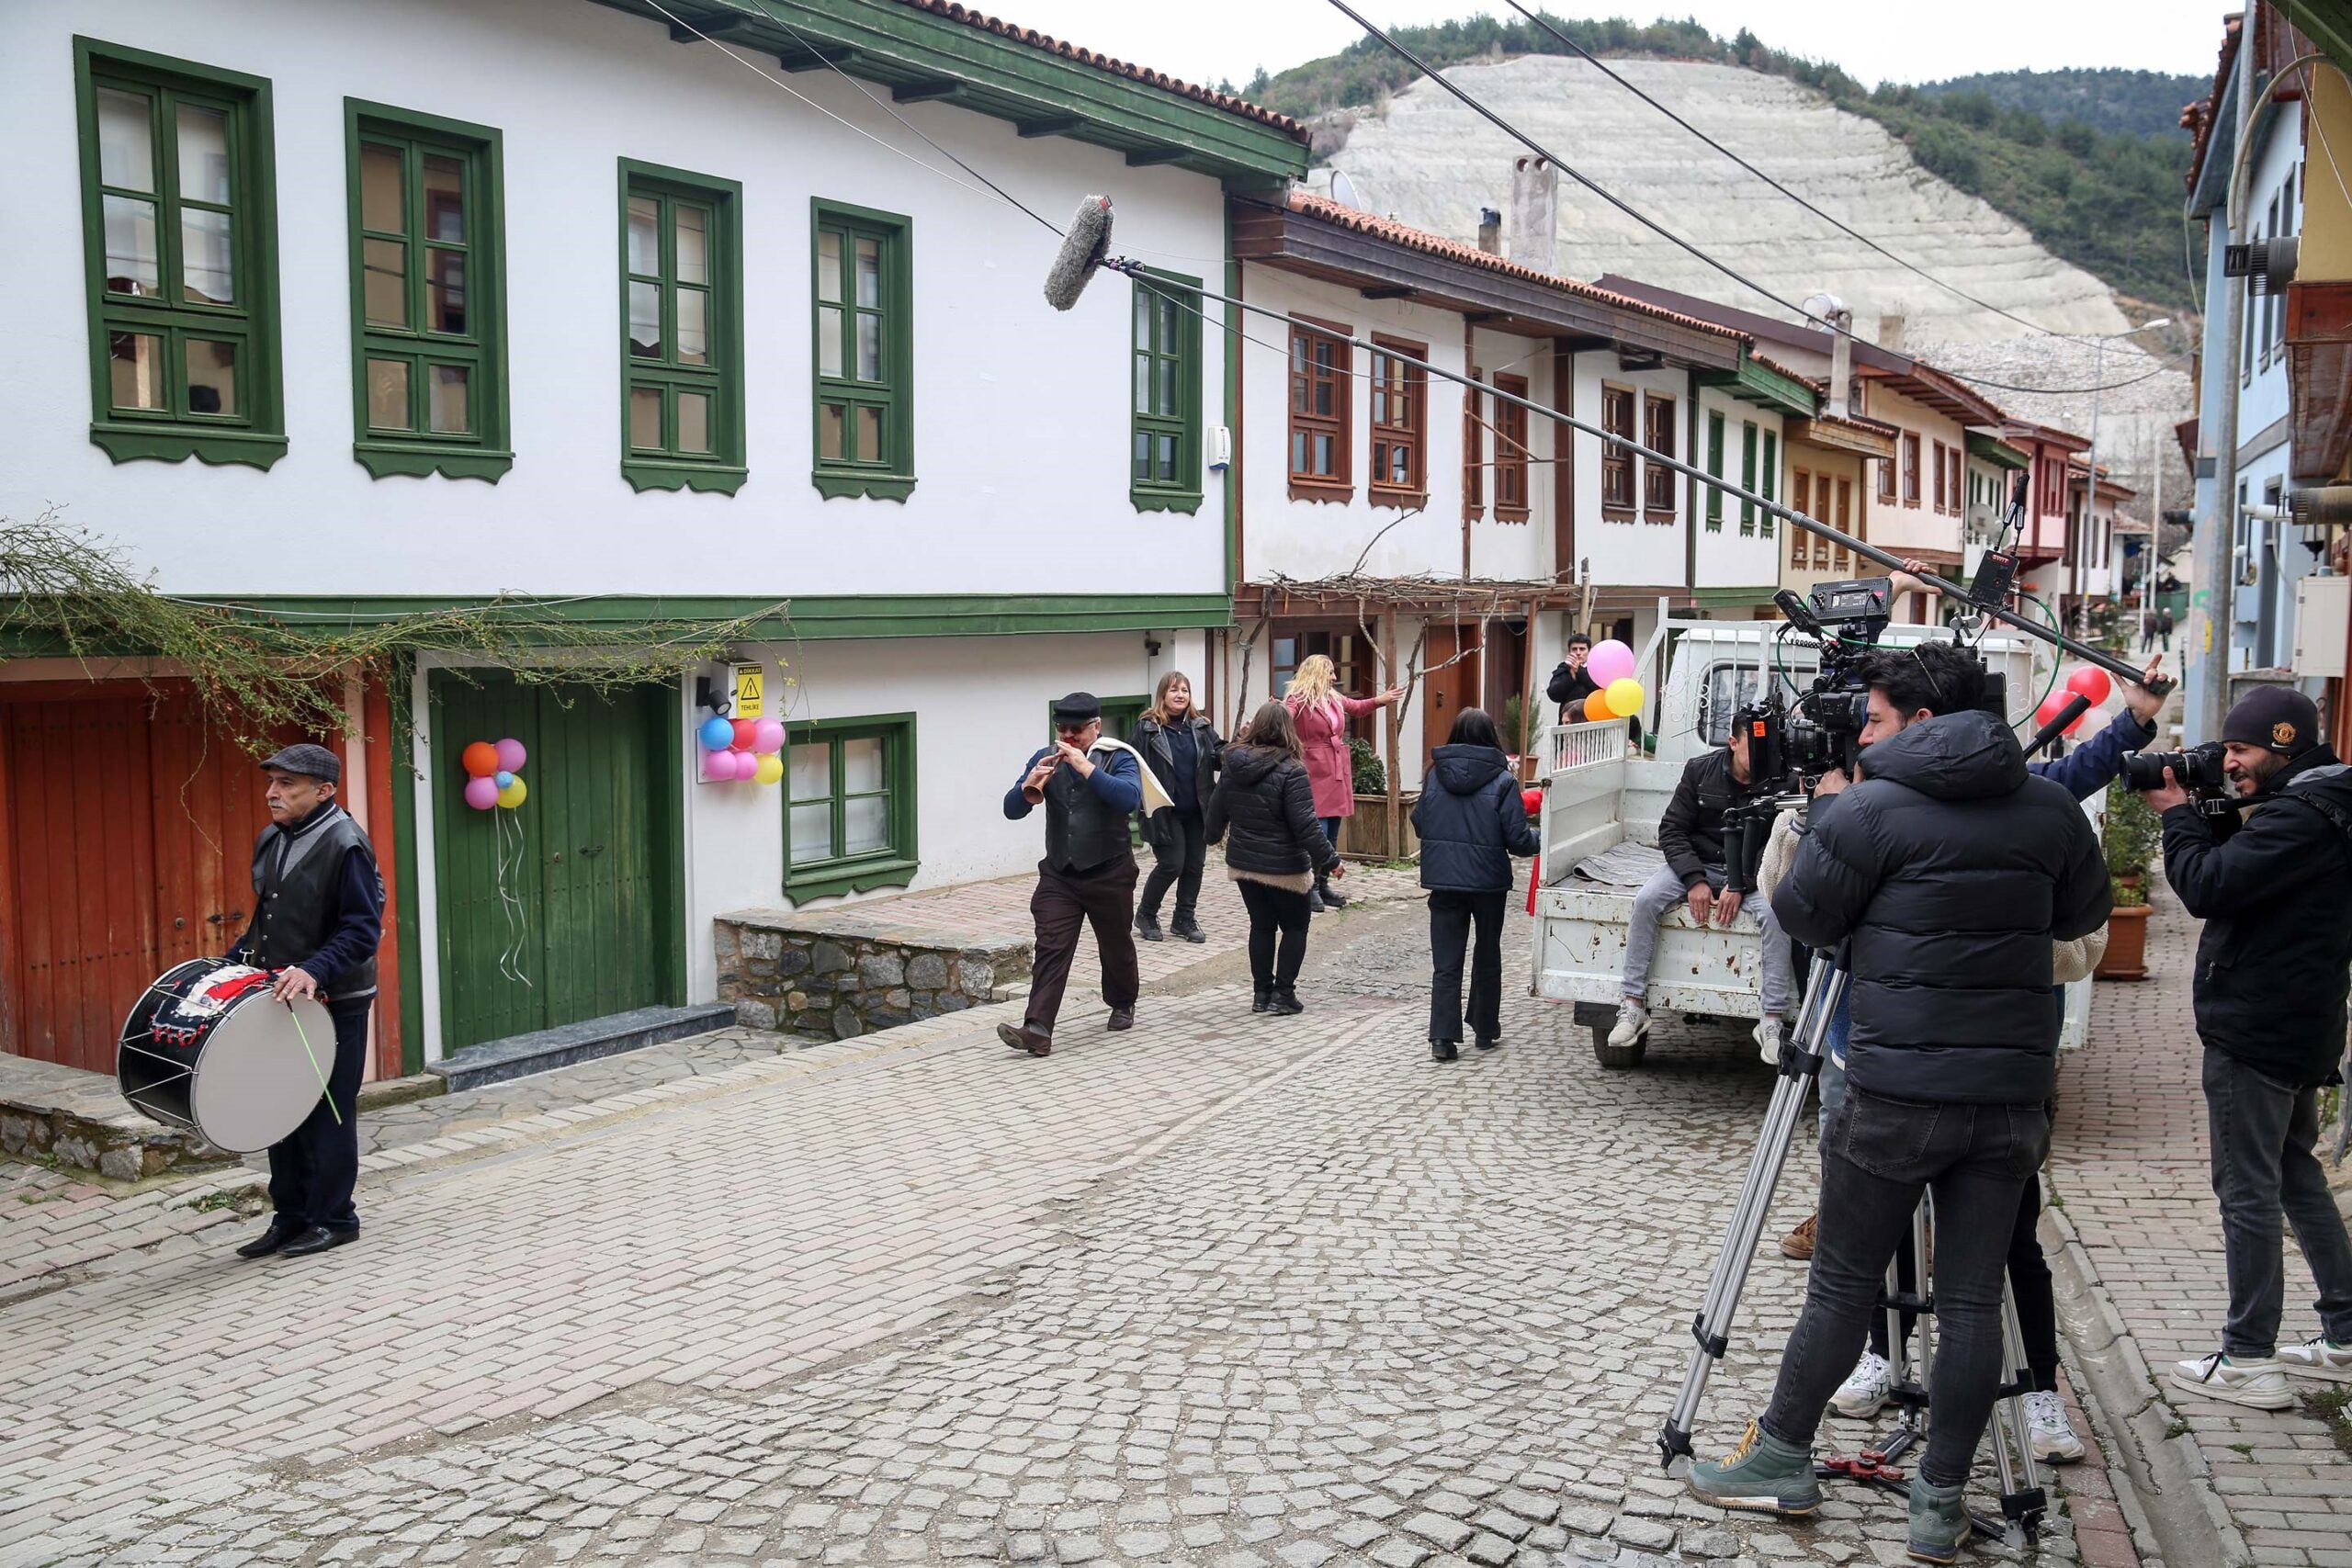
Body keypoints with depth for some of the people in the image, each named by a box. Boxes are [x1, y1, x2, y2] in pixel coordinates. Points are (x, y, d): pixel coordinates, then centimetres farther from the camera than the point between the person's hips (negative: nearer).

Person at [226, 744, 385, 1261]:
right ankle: (290, 1217, 23)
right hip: (280, 1000, 8)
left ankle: (333, 1220, 13)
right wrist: (232, 963, 11)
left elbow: (363, 930, -19)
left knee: (328, 1113, 2)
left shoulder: (345, 844, -15)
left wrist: (315, 971, -30)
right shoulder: (270, 841, 10)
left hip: (333, 1003, -8)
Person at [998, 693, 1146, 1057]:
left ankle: (1122, 1004, 41)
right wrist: (1029, 786, -23)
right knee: (1051, 949, -9)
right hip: (1059, 874, 2)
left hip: (1109, 874, -2)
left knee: (1116, 945, 15)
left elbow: (1129, 799, -27)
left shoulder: (1118, 758, -7)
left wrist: (1086, 767, -32)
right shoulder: (1046, 757, 3)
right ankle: (1038, 1030, -16)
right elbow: (1012, 810, -1)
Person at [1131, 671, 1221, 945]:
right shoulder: (1147, 727, -6)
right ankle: (1146, 915, 17)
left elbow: (1220, 755, 5)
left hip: (1196, 811, 5)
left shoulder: (1200, 726, 8)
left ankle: (1184, 919, 24)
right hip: (1164, 811, -5)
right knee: (1171, 865, -5)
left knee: (1194, 865, 8)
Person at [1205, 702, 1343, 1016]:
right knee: (1295, 926, 11)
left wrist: (1214, 834, 34)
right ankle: (1282, 993, 5)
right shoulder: (1290, 771, -19)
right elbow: (1305, 824, -21)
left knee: (1261, 925, 16)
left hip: (1243, 861, 5)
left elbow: (1217, 808, 14)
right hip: (1284, 867, -5)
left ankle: (1261, 993, 17)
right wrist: (1329, 860, -14)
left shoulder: (1234, 765, 0)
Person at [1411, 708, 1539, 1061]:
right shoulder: (1501, 780, -10)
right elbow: (1518, 838, -11)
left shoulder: (1436, 775, -2)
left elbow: (1418, 823, 7)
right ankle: (1485, 1030, 27)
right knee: (1487, 958, 17)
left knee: (1446, 962, 4)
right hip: (1488, 882, -1)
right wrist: (1540, 840, 9)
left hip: (1443, 881, 1)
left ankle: (1443, 1038, -4)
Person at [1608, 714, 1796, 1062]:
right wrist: (1694, 880, -16)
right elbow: (1672, 830, -3)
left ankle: (1772, 1020, -27)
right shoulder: (1700, 770, -4)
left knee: (1776, 913, -32)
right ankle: (1633, 1007, -22)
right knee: (1646, 899, -26)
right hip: (1697, 864, 1)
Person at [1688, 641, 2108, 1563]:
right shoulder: (2049, 809, 6)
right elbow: (2082, 915, 20)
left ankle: (1781, 1461, 19)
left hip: (1898, 1092, -4)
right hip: (2012, 1092, 4)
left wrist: (1826, 811, 12)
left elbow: (1801, 916, 0)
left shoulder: (1872, 811, -10)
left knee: (1843, 1286, 7)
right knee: (1971, 1302, 8)